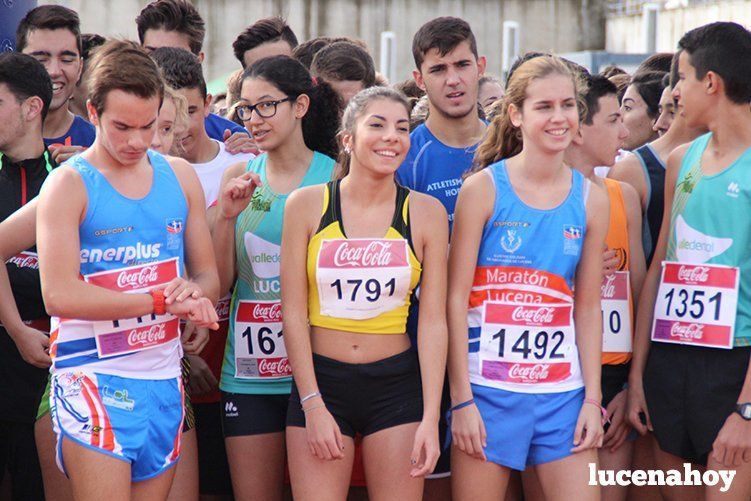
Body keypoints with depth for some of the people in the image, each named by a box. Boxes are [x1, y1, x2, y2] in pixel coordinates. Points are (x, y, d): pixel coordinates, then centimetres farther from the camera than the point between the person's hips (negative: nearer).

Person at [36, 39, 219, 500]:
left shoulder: (181, 177, 10)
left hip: (164, 376, 5)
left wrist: (194, 295, -10)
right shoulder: (69, 184, -6)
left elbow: (209, 275, 14)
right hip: (94, 379, -5)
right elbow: (59, 294, -16)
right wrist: (162, 299, -16)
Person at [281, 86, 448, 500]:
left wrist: (430, 418, -6)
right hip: (320, 380, -1)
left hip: (396, 384, 1)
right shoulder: (307, 204, -1)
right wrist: (313, 405, -7)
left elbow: (433, 321, 0)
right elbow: (293, 312, -2)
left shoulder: (426, 212, 1)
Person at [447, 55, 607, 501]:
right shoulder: (483, 188, -3)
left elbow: (588, 307, 10)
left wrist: (593, 398, 4)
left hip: (563, 393, 3)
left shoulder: (591, 199, 6)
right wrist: (461, 399, -9)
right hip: (488, 389, -3)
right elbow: (456, 298, -5)